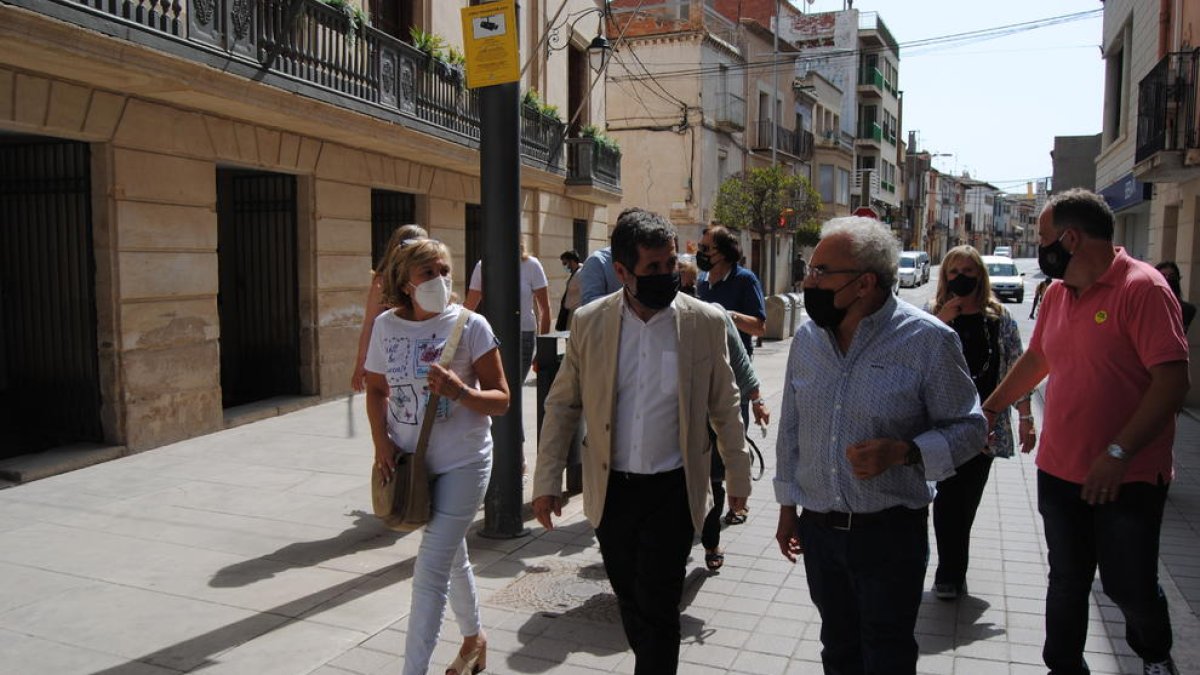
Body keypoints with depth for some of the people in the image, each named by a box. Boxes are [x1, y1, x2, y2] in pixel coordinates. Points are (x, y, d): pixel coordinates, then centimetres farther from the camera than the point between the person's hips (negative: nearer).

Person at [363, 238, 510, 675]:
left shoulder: (470, 326, -13)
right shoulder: (386, 325, -3)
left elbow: (500, 400, -11)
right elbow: (377, 390, 9)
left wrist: (460, 391, -29)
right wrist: (381, 441, -5)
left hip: (462, 462, -4)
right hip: (410, 461, 5)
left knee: (431, 569, -8)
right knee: (451, 555, 22)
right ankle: (473, 638, 46)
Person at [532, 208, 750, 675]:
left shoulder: (705, 321, -8)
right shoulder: (588, 321, -5)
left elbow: (724, 406, 3)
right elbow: (562, 405, 2)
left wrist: (738, 475, 7)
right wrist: (547, 481, 0)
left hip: (673, 490, -2)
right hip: (610, 490, 2)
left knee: (658, 609, 0)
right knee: (630, 602, 18)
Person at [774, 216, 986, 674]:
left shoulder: (927, 339, -14)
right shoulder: (807, 337, 1)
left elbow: (968, 427, -7)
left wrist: (904, 452, -24)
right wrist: (787, 506, 13)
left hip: (890, 532, -4)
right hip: (818, 528, 4)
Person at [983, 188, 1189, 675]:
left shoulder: (1143, 288, -16)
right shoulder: (1057, 293, 6)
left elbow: (1173, 380, -21)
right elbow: (1036, 360, 20)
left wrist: (1119, 454, -25)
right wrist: (989, 408, 23)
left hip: (1128, 479, -5)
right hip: (1058, 471, 6)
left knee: (1130, 585, 10)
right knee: (1066, 583, 15)